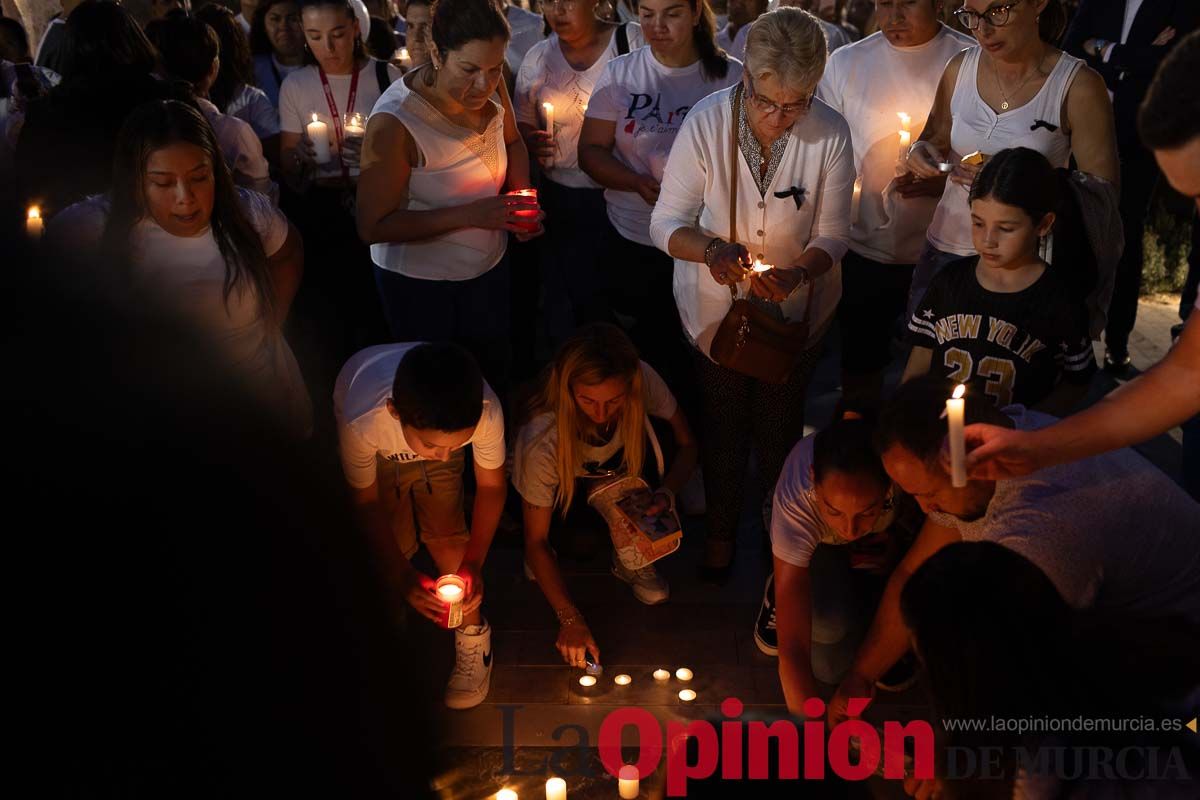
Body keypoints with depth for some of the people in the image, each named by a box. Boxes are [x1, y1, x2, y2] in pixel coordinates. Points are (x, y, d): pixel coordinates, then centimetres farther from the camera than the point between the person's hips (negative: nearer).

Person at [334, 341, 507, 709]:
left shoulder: (486, 411, -41)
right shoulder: (363, 423, -44)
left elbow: (491, 486, -20)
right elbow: (366, 502, -23)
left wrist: (474, 565, -27)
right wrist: (402, 576, -27)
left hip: (435, 427, 0)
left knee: (447, 534, -12)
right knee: (395, 543, -9)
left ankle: (473, 637, 9)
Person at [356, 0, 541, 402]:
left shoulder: (490, 88, -13)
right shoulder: (394, 122, -29)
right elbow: (373, 226, -25)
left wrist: (523, 196, -11)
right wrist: (469, 214, -31)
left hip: (489, 264, 5)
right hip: (420, 281, -5)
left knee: (496, 370, 24)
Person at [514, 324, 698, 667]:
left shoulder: (643, 381, -33)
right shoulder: (541, 441, -39)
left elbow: (687, 444, -15)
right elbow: (536, 540, -29)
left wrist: (666, 493, -34)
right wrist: (569, 618, -34)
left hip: (621, 474, 3)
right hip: (562, 489, -3)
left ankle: (630, 561, -2)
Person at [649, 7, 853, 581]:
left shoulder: (830, 134, -19)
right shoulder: (706, 122, -21)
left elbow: (831, 237, -10)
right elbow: (666, 223, -15)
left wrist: (799, 272, -31)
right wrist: (710, 248, -36)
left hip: (795, 312, 0)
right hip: (716, 308, 0)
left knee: (780, 426, 16)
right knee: (722, 424, 16)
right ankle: (721, 527, 44)